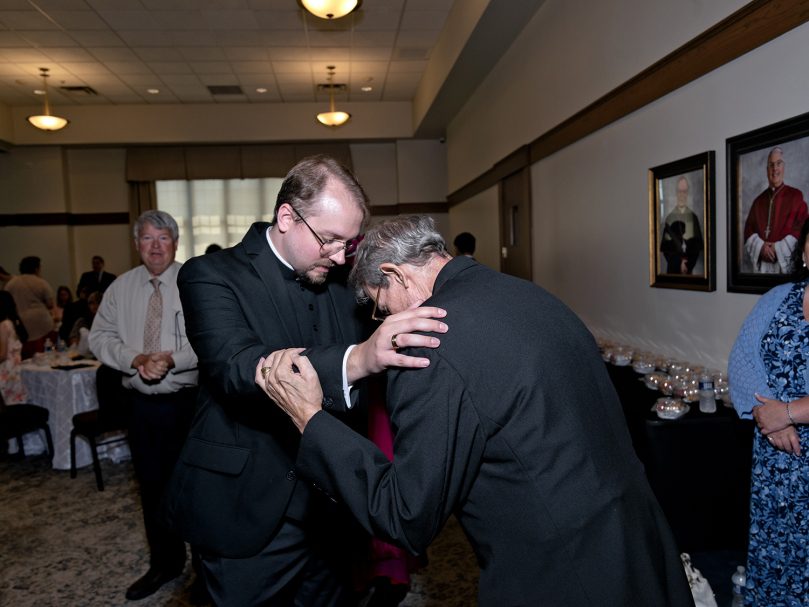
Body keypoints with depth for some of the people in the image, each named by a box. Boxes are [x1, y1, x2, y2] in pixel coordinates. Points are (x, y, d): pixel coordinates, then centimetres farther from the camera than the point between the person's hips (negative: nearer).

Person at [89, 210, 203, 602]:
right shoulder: (121, 288, 6)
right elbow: (100, 337, 3)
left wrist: (172, 359, -24)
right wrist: (134, 359, -13)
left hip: (187, 401, -4)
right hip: (141, 403, 5)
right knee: (152, 486, 16)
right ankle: (165, 563, 36)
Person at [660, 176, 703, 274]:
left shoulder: (693, 217, 3)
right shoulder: (669, 218, -1)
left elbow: (698, 245, 4)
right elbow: (665, 247, -3)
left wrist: (688, 264, -8)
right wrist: (679, 262, -12)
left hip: (689, 269, 1)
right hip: (673, 269, -1)